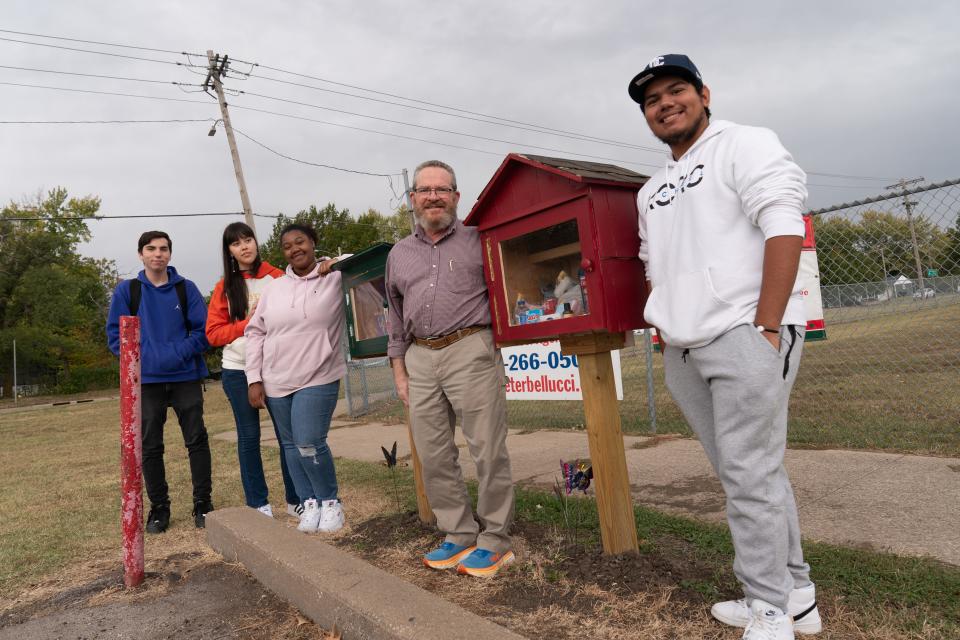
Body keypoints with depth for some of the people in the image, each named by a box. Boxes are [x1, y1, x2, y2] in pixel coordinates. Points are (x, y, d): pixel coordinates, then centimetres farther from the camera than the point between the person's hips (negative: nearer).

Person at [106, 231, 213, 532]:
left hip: (186, 377, 0)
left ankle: (203, 504, 14)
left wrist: (180, 352, -15)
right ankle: (159, 508, 22)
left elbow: (203, 330, -1)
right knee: (150, 447, 8)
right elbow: (115, 334, 2)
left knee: (197, 440, 2)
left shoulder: (186, 288, 3)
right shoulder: (126, 290, 4)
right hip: (147, 381, 1)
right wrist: (140, 357, -12)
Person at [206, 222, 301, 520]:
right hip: (238, 371, 1)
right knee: (249, 437, 8)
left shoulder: (277, 277, 3)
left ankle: (295, 499, 16)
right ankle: (258, 504, 20)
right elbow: (214, 333, 1)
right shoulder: (225, 287, 5)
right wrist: (249, 323, -11)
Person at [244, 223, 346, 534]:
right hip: (276, 382, 5)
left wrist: (334, 263, -7)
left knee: (310, 444, -12)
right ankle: (310, 504, 26)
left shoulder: (337, 278, -4)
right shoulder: (273, 289, 8)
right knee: (291, 446, 11)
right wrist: (254, 379, 3)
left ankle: (330, 501, 12)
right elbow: (255, 333, 9)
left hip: (318, 380, -4)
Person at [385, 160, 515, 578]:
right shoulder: (400, 254, 17)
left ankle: (494, 541, 11)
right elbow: (396, 318, 19)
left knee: (488, 451, -2)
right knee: (433, 456, 8)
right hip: (420, 359, 5)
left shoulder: (477, 241, 4)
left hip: (470, 351, -4)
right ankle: (458, 535, 22)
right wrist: (399, 372, 14)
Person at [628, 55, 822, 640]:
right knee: (748, 473, 13)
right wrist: (664, 328, 17)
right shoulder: (651, 190, 21)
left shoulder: (744, 145, -1)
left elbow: (783, 229, -12)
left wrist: (765, 329, -18)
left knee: (751, 475, -6)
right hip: (684, 351, 7)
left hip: (746, 336, -7)